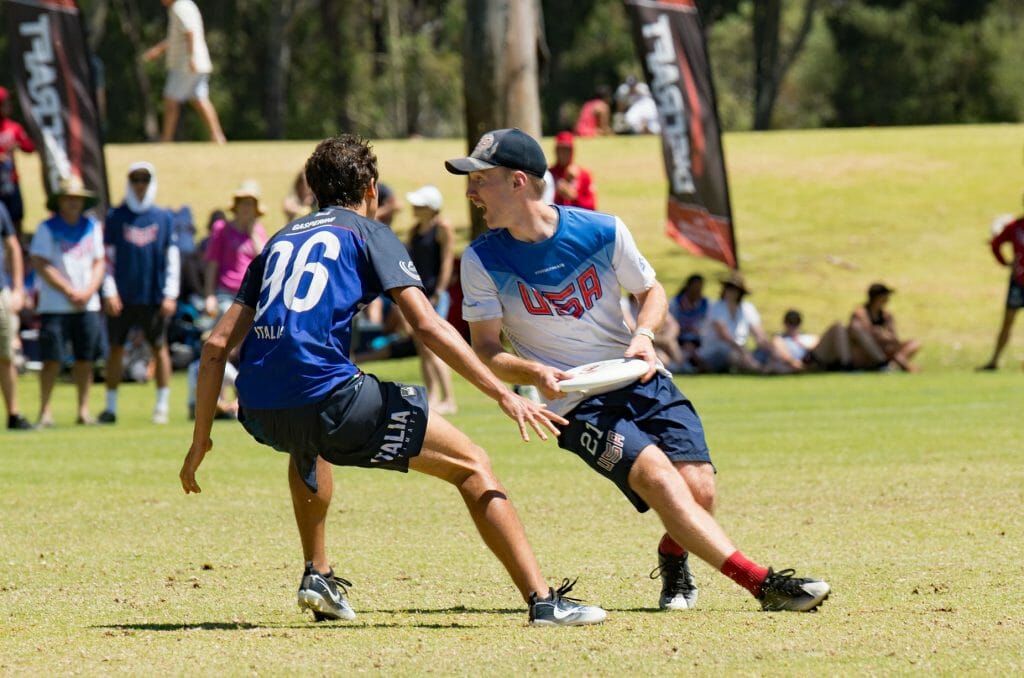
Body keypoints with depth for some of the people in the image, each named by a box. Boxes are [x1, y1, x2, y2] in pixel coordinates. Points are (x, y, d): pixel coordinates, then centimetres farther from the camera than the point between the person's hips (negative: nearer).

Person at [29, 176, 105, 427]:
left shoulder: (92, 227, 11)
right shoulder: (47, 228, -2)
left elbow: (99, 263, 10)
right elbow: (41, 265, -8)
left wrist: (88, 292, -6)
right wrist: (70, 292, -11)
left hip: (87, 304, 4)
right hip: (55, 305, -4)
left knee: (85, 358, 4)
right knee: (52, 359, -8)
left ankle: (84, 410, 11)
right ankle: (45, 411, -5)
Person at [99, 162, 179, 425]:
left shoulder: (164, 218, 4)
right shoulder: (116, 217, 3)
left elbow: (172, 258, 5)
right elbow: (108, 257, 3)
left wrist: (170, 294, -2)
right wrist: (109, 292, -6)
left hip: (154, 296, 0)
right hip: (122, 295, 0)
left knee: (159, 347, 3)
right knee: (116, 348, 4)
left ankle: (162, 405, 10)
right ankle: (110, 407, 12)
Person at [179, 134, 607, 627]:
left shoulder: (280, 241, 26)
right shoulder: (368, 234, 11)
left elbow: (217, 345, 20)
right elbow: (426, 326, -4)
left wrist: (201, 439, 26)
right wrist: (505, 396, -5)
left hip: (258, 414, 6)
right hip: (325, 397, -6)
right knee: (471, 465, 3)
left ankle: (317, 575, 36)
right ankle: (543, 601, -8)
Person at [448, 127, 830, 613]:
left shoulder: (602, 231, -5)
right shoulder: (482, 261, -7)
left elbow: (651, 291, 10)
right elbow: (486, 351, -4)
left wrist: (644, 334, -11)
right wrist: (535, 374, -24)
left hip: (640, 381, 2)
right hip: (576, 404, -2)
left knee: (699, 489, -15)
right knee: (659, 477, -25)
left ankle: (673, 557, 20)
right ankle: (763, 583, -29)